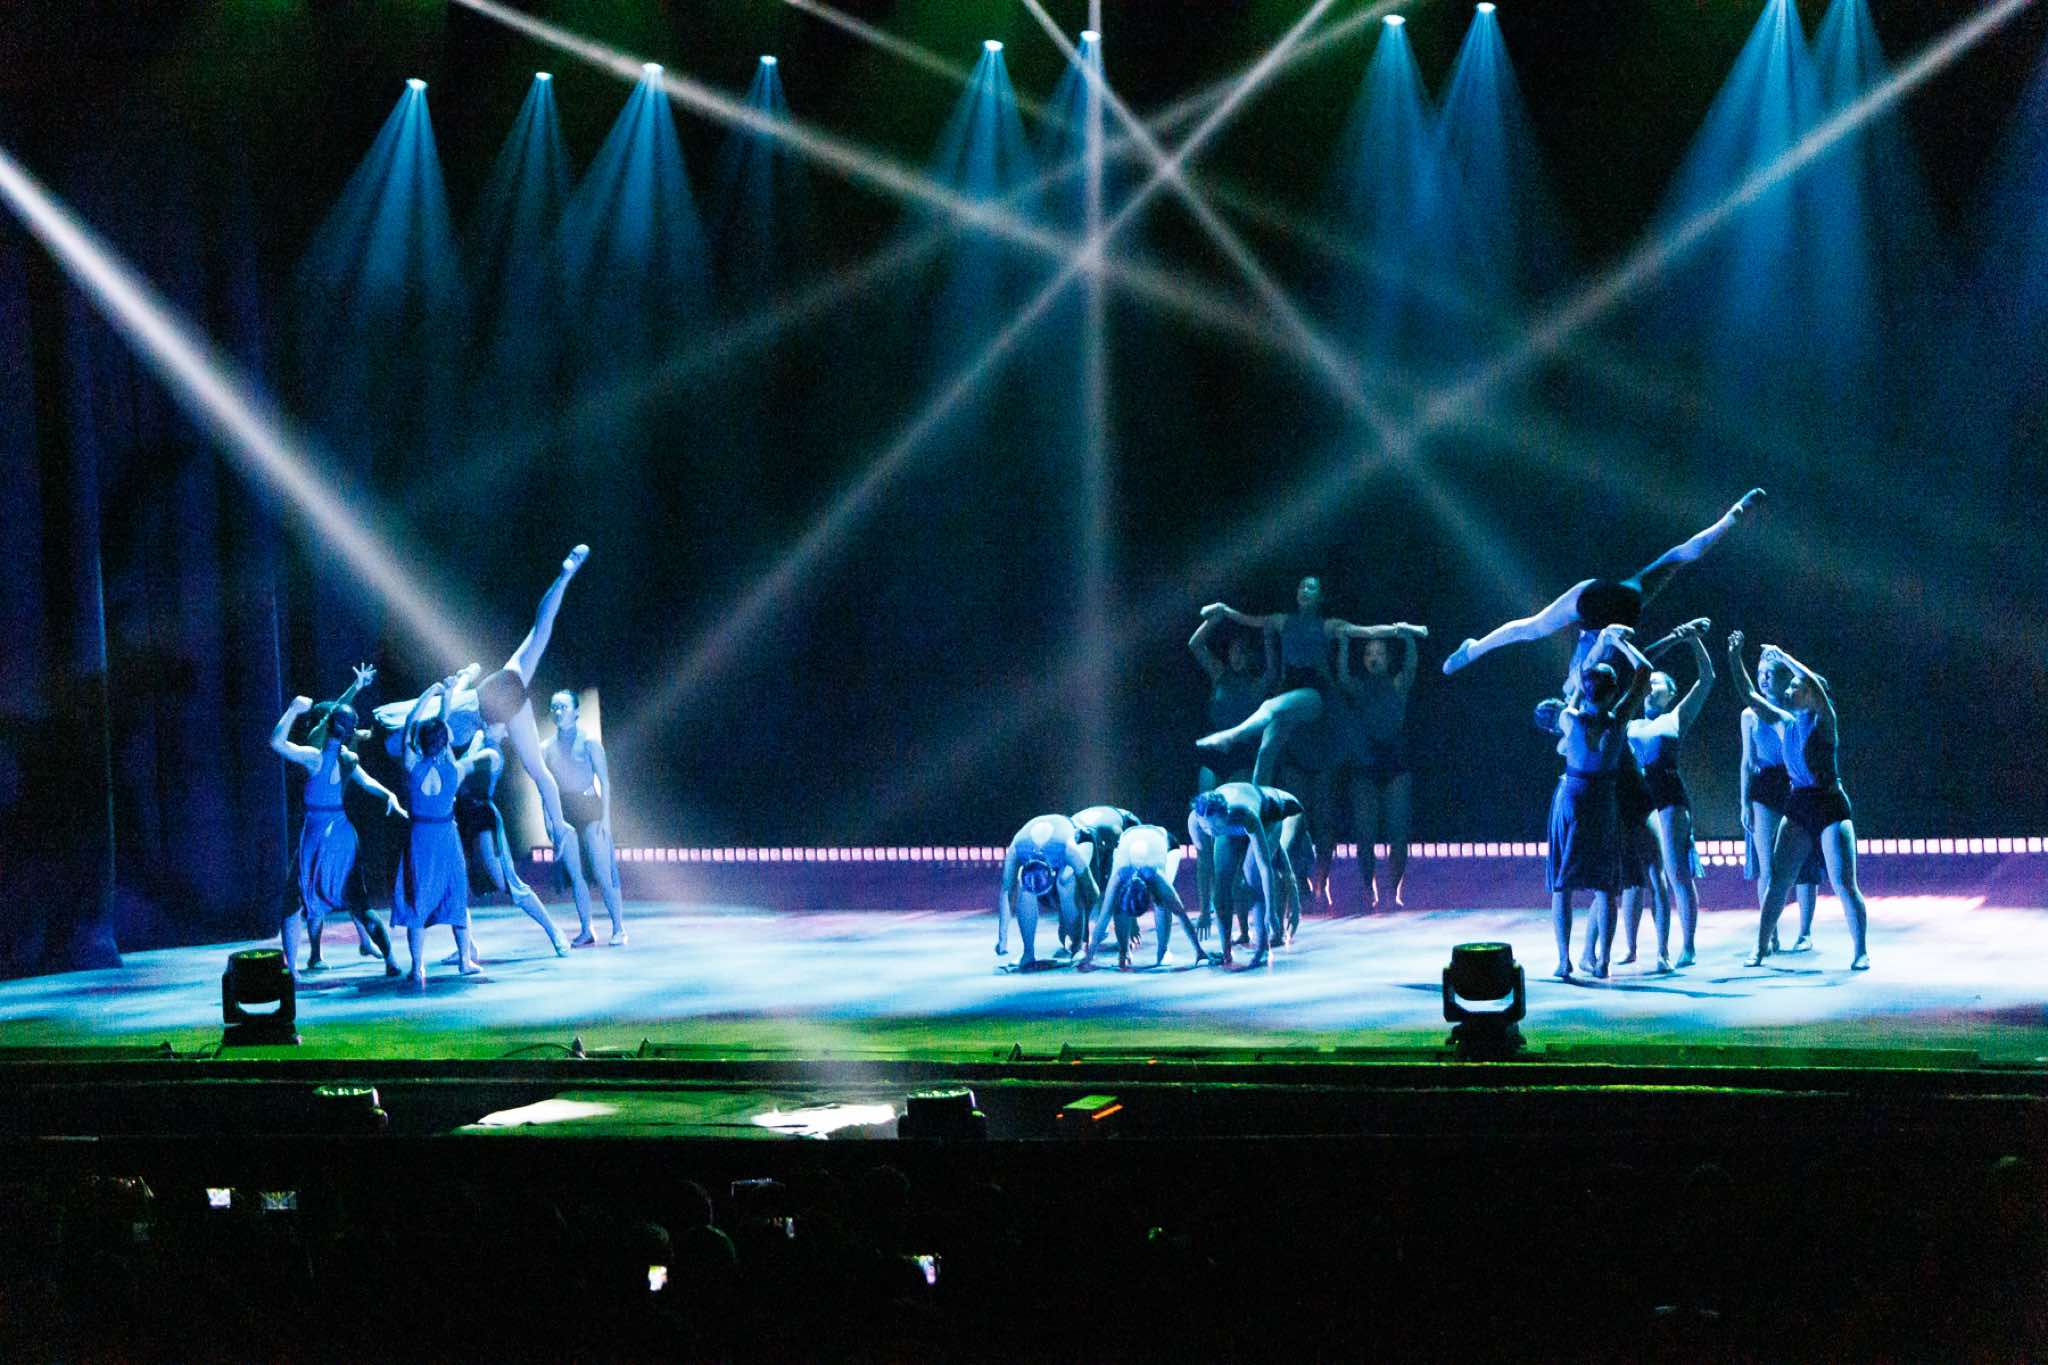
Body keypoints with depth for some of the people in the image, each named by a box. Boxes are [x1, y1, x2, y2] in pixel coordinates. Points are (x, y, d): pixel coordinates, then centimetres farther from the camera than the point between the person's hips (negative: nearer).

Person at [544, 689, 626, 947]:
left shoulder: (588, 742, -3)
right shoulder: (549, 747, 9)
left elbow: (604, 781, -5)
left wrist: (605, 817, -11)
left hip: (589, 809, -4)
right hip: (564, 813, 4)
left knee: (602, 873, -8)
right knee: (575, 875, 2)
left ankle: (618, 928, -1)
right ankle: (586, 931, 8)